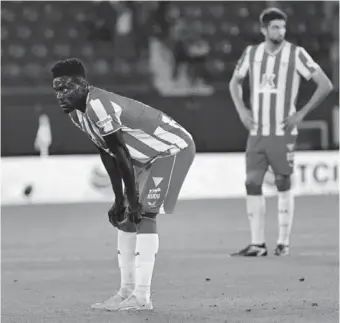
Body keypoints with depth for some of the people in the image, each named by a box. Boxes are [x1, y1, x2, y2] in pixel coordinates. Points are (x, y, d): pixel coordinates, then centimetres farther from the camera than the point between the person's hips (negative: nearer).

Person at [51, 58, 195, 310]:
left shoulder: (98, 106, -29)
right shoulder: (77, 112, 1)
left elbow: (121, 154, -26)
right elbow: (107, 153, 8)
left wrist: (133, 200, -22)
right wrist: (119, 199, 7)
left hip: (172, 148, -10)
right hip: (147, 155, 10)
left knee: (144, 214, -18)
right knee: (125, 216, 9)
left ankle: (142, 297, -20)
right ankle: (127, 292, 14)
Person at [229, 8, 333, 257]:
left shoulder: (296, 54, -6)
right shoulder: (252, 53, 7)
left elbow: (325, 85, -7)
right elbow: (235, 82, 24)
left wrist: (301, 114, -10)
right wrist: (241, 109, 8)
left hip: (283, 132, -4)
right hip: (257, 132, 4)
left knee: (283, 184, 0)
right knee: (252, 183, -2)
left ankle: (284, 242, 8)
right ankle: (258, 244, 3)